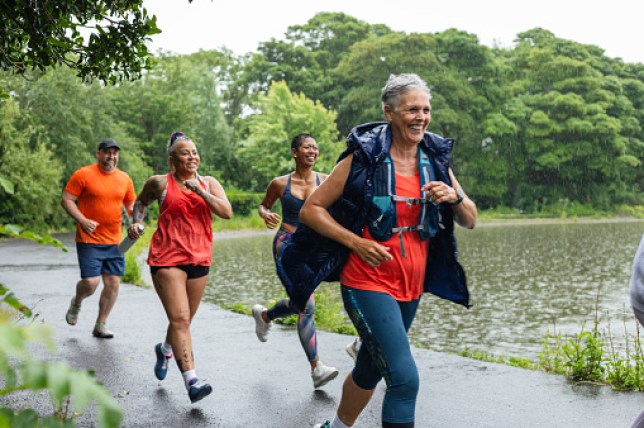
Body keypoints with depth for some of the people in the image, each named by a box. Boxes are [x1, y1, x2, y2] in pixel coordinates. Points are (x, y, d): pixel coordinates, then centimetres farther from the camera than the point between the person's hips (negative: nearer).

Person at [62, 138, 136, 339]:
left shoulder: (125, 179, 9)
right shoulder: (83, 175, -5)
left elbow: (131, 204, 19)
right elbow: (66, 200, -5)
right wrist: (83, 220, -17)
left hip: (114, 242, 5)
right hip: (89, 240, -5)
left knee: (113, 284, 3)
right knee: (91, 282, -12)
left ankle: (100, 326, 17)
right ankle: (76, 303, 24)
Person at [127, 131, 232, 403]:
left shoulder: (209, 183, 8)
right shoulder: (160, 183, 2)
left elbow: (227, 212, -7)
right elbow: (141, 201, 23)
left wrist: (200, 191, -15)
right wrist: (137, 222, 4)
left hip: (199, 259, 4)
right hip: (167, 258, -4)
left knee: (184, 320, 15)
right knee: (179, 319, -15)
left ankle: (165, 349, 47)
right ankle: (191, 381, -19)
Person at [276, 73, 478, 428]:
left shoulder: (435, 160, 4)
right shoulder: (363, 159, -10)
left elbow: (470, 220, 8)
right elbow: (311, 209, -7)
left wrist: (454, 197, -13)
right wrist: (356, 242, -18)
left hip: (410, 287, 6)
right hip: (367, 283, -6)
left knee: (370, 370, 21)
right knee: (404, 378, -18)